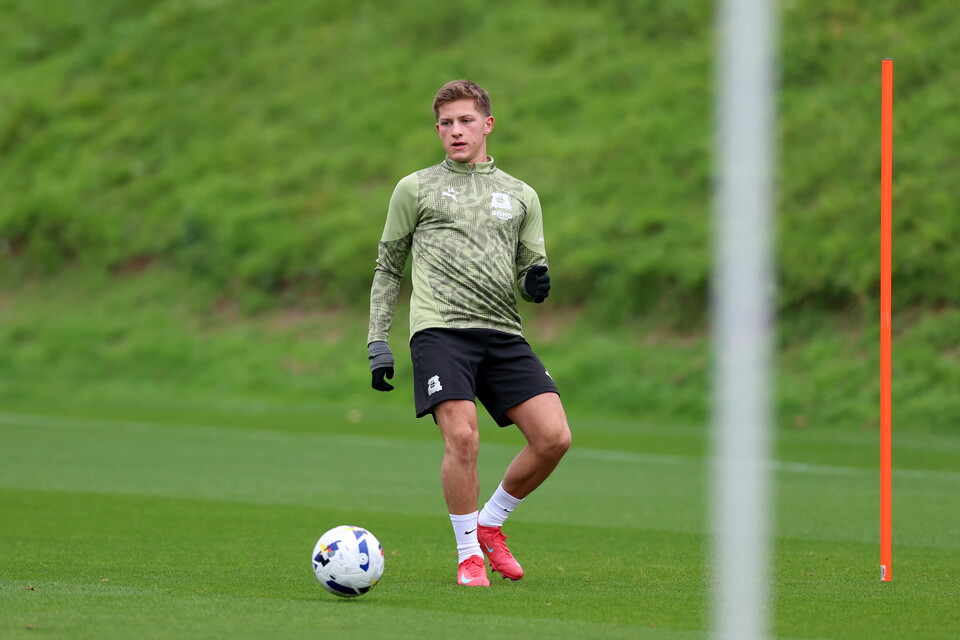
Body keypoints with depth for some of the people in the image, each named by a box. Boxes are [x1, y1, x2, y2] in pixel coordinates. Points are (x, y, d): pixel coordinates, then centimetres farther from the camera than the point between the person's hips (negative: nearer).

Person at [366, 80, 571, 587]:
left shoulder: (521, 196, 20)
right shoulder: (415, 189, 13)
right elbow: (388, 268, 16)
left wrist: (535, 284, -3)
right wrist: (377, 341, 8)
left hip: (503, 334, 3)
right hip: (440, 329, -3)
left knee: (554, 437, -11)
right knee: (462, 436, -22)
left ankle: (490, 525, 12)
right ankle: (469, 553, -5)